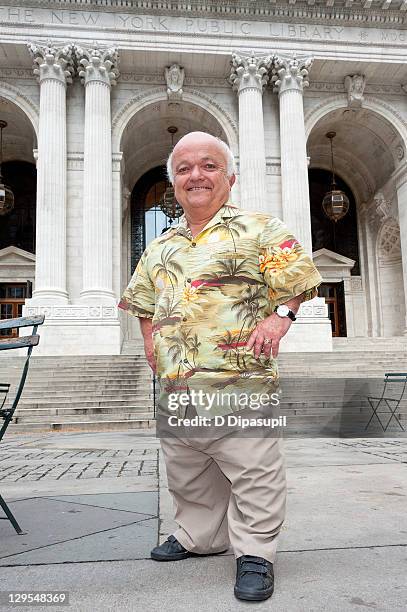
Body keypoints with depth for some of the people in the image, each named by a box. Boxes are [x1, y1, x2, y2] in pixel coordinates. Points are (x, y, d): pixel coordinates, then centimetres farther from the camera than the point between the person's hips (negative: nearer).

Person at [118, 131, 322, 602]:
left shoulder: (258, 230, 0)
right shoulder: (160, 248, 17)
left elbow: (298, 276, -1)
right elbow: (143, 301, 27)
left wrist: (280, 315, -17)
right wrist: (151, 342, 12)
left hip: (239, 378, -6)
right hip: (175, 385, 6)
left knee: (252, 471, 1)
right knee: (187, 472, 19)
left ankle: (255, 553, 19)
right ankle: (200, 536, 39)